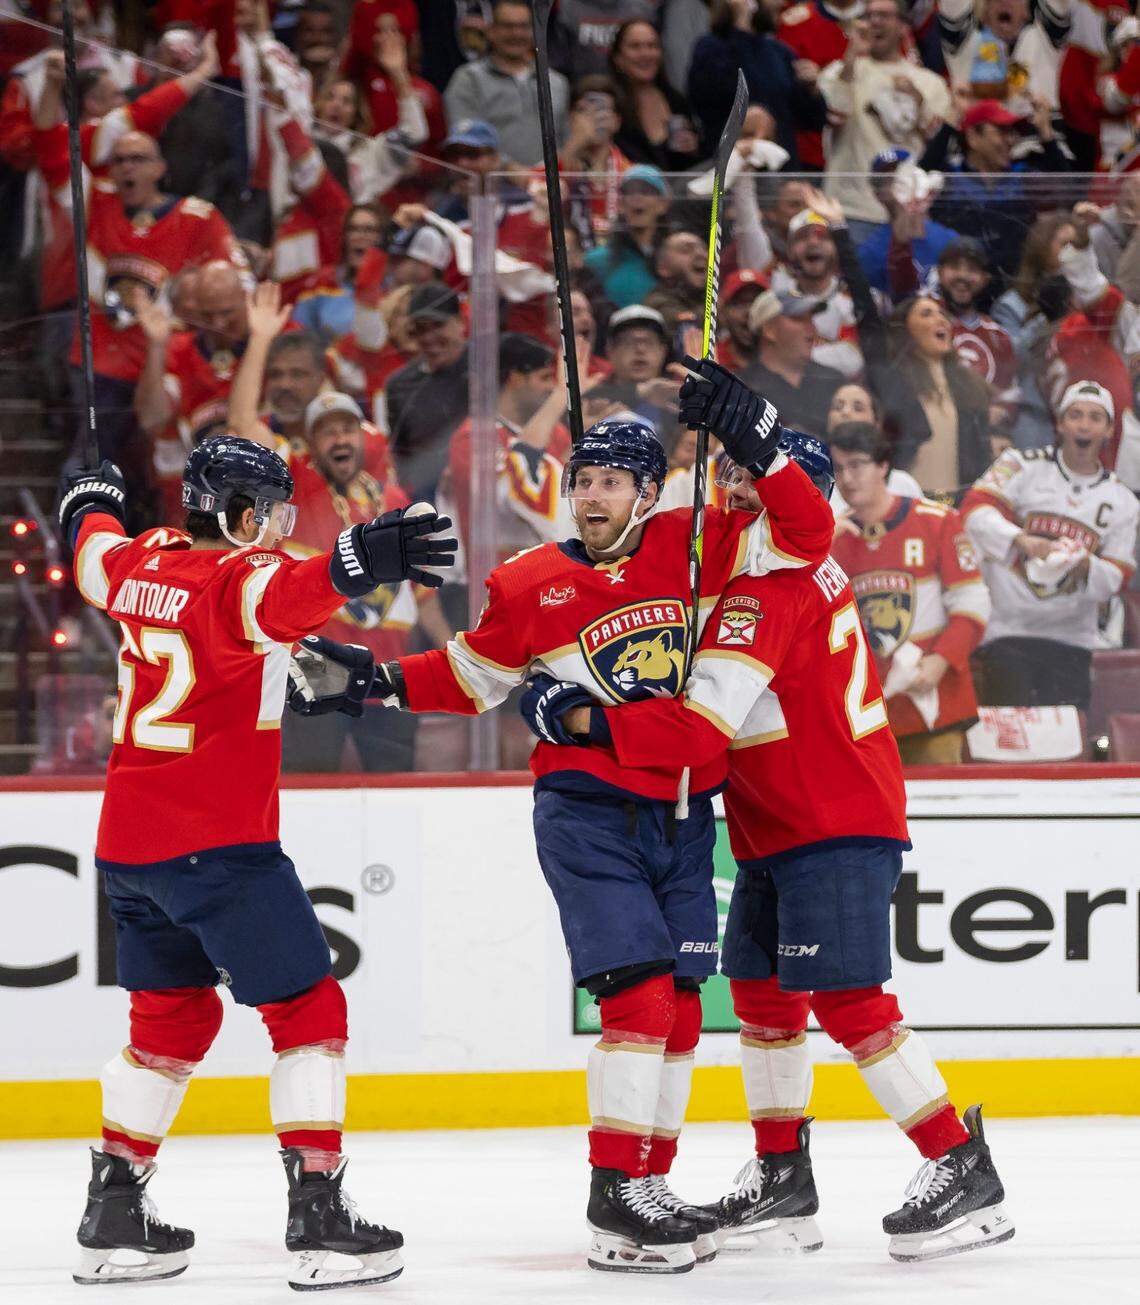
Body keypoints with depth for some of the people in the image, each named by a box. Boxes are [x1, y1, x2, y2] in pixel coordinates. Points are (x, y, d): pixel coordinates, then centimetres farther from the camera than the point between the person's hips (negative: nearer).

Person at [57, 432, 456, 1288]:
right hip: (217, 843, -8)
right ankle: (318, 1215, -8)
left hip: (128, 841, 8)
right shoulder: (239, 578, -13)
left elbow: (94, 549, 32)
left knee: (173, 1015, 21)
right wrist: (361, 561, -56)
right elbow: (289, 596, -38)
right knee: (308, 1009, -2)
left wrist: (94, 503, 55)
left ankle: (115, 1215, 21)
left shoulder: (143, 564, 9)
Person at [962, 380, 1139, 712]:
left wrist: (1086, 566, -18)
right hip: (1006, 631, -3)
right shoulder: (1023, 466, 1)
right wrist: (1023, 541, -31)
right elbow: (976, 510, -13)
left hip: (1070, 640, 3)